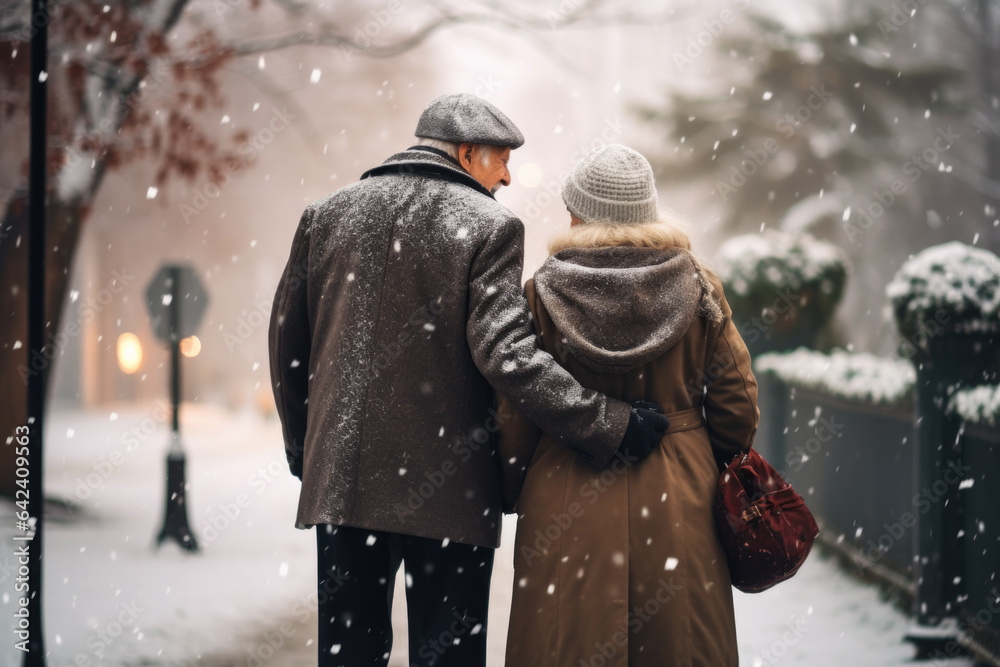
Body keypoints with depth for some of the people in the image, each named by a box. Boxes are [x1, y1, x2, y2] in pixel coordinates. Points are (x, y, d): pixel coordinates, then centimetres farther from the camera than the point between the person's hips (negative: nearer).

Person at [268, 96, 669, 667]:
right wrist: (612, 423, -16)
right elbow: (504, 352, -18)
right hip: (448, 490, -4)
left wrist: (301, 444, 25)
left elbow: (288, 340, 13)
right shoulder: (490, 225, -7)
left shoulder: (327, 214, 9)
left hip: (339, 477, 4)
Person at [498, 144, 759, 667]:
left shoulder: (542, 295, -4)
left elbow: (516, 416, -3)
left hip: (566, 505, -1)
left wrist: (511, 495, 11)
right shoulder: (699, 288, 1)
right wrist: (715, 483, 17)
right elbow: (736, 407, 3)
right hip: (678, 506, 2)